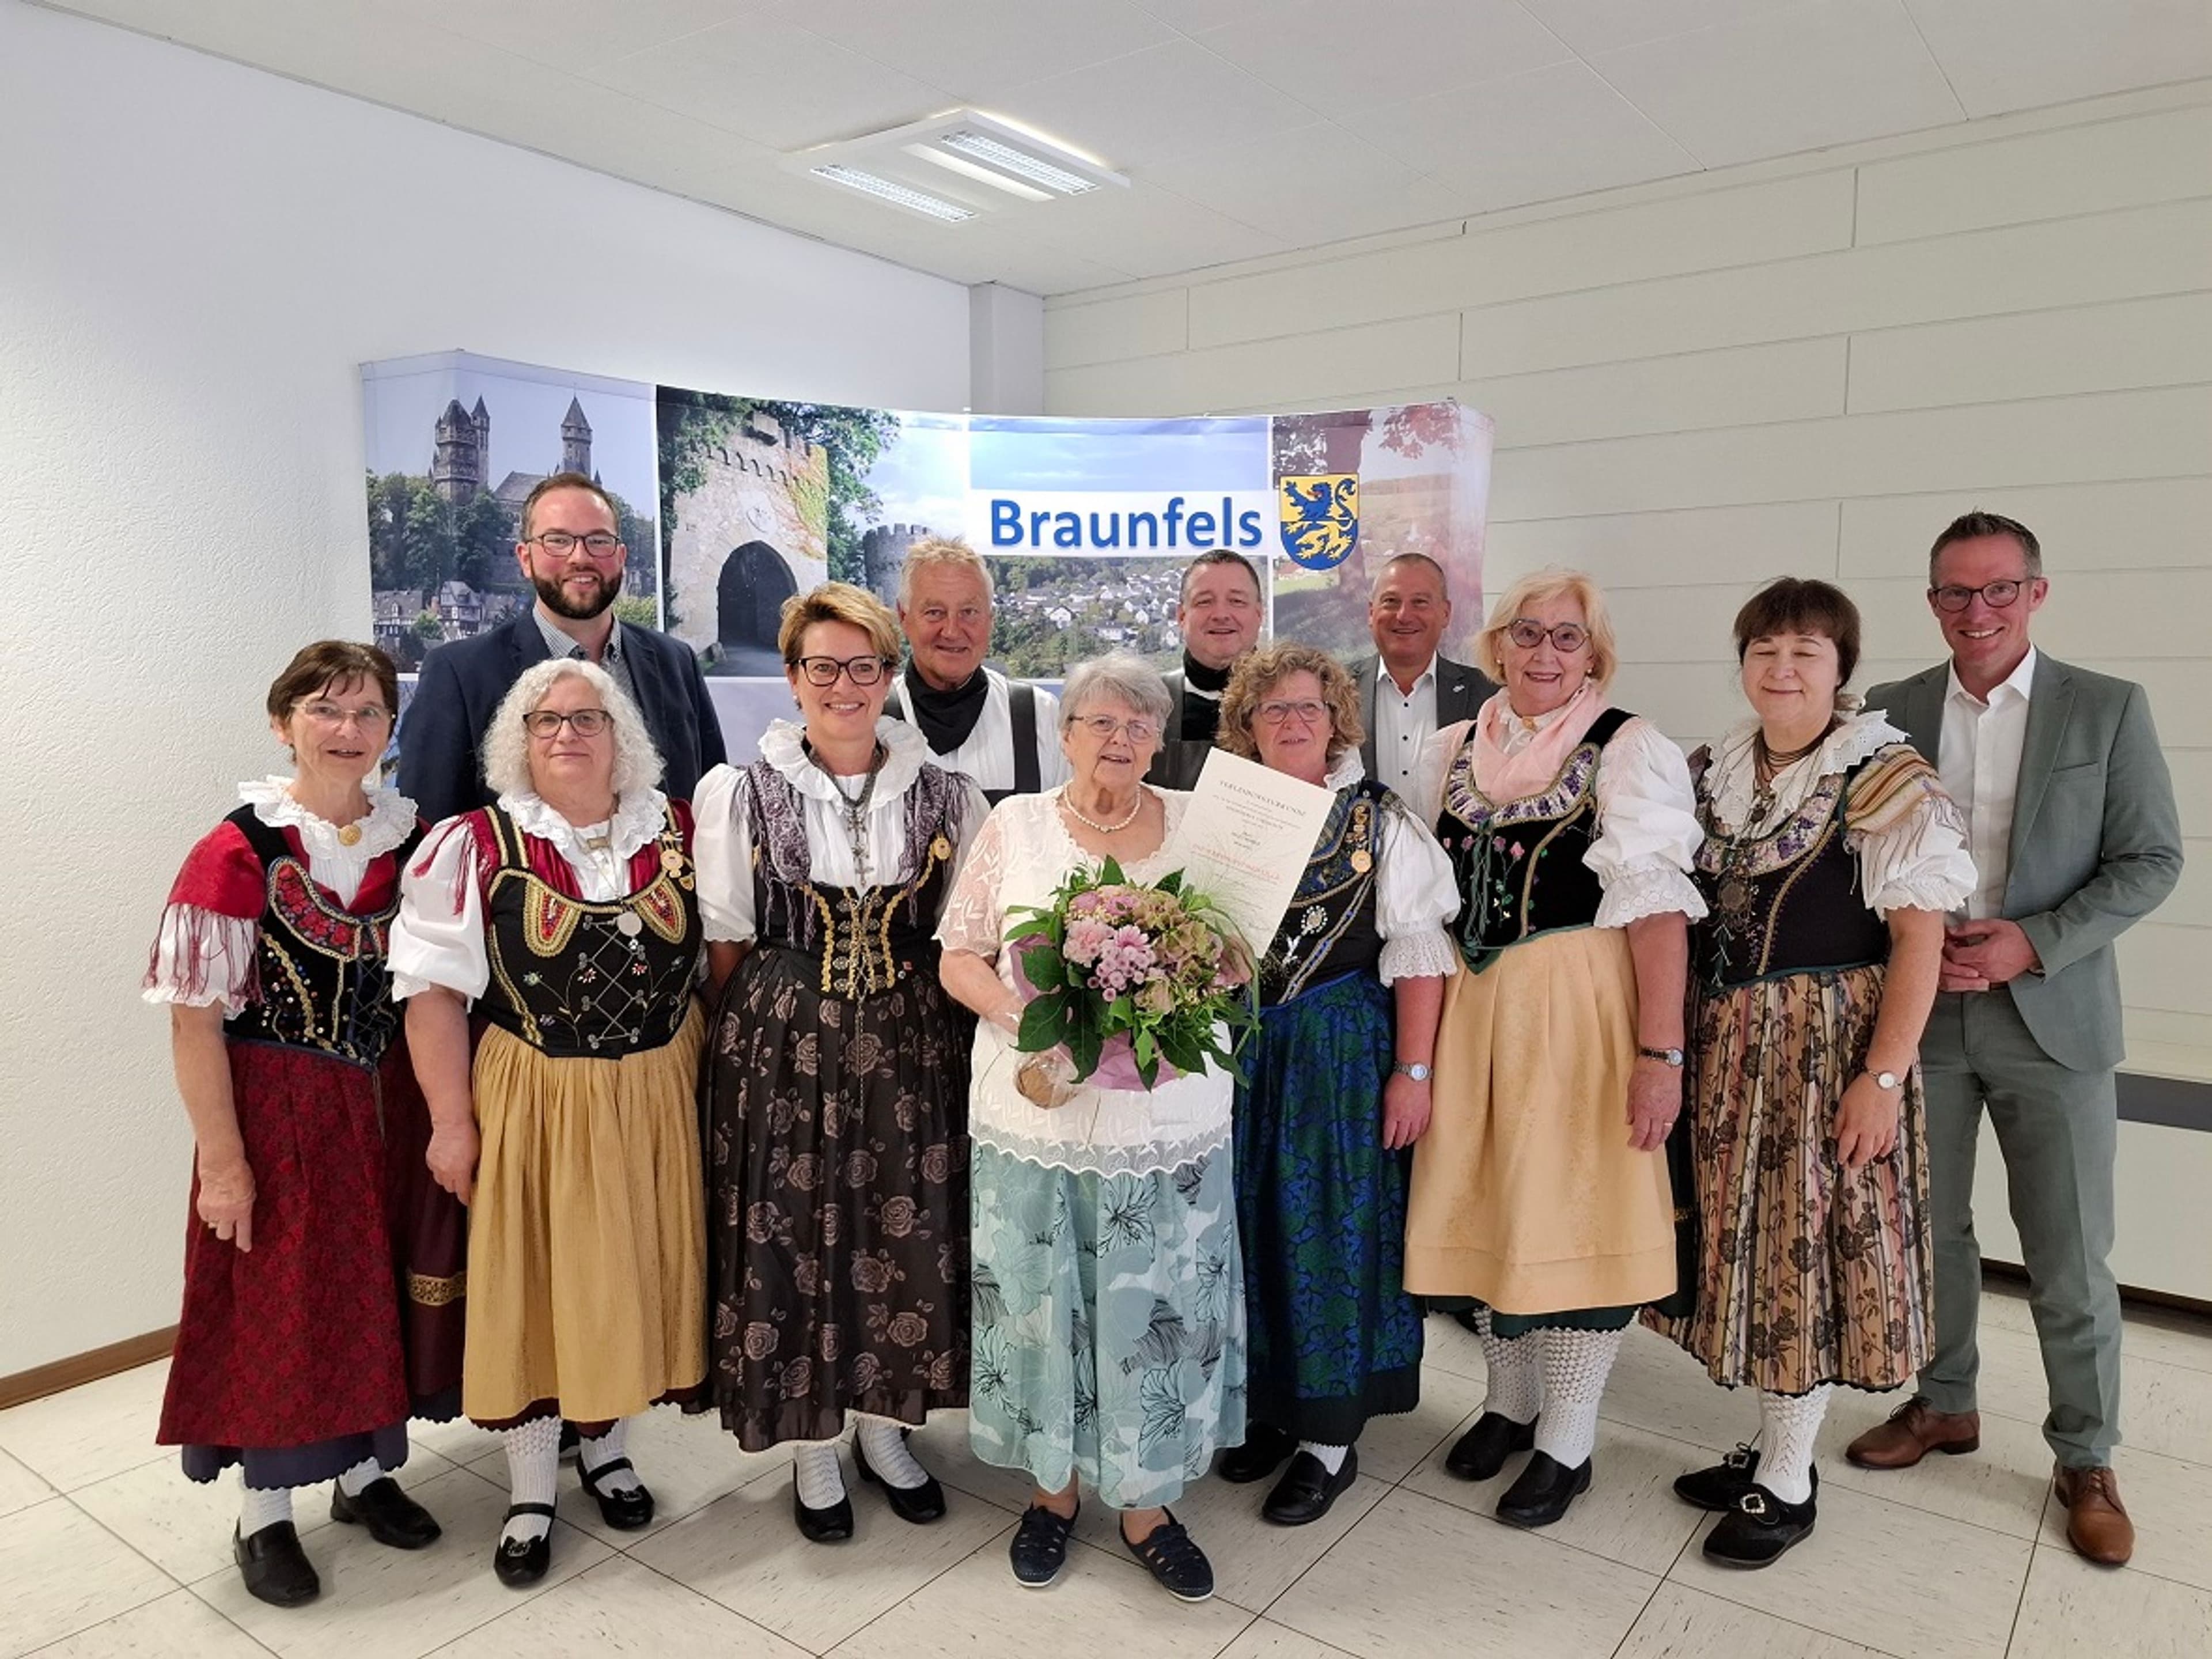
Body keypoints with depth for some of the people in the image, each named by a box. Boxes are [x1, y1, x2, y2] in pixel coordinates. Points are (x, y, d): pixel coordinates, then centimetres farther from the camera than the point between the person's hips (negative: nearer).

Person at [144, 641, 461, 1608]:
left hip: (390, 1103, 4)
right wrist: (223, 1160, -14)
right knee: (279, 1302, 9)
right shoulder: (239, 852, -15)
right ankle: (266, 1516, 30)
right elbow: (195, 1018, -14)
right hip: (280, 1110, -4)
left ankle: (366, 1472, 38)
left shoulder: (410, 839, -1)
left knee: (381, 1289, 15)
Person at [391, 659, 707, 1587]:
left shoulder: (678, 834, 1)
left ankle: (607, 1445, 39)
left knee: (631, 1275, 14)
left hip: (656, 1099, 3)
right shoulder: (475, 846, -7)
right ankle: (530, 1493, 28)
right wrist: (452, 1121, -9)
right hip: (533, 1102, -2)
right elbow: (434, 990, -7)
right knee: (530, 1283, 8)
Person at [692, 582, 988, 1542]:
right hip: (782, 1047, -1)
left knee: (909, 1234, 8)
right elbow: (726, 942, 3)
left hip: (911, 1047, 2)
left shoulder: (947, 797, 2)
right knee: (792, 1237, 5)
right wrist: (746, 1042, -2)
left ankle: (882, 1427, 32)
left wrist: (942, 1033, 0)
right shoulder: (740, 793, 0)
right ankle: (813, 1449, 27)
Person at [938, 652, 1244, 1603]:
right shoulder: (1015, 825, 1)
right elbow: (959, 958, 2)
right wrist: (1021, 1015, -15)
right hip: (1037, 1115, 0)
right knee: (1042, 1307, 11)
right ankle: (1054, 1488, 33)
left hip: (1170, 1120, 1)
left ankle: (1144, 1501, 28)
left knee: (1158, 1310, 8)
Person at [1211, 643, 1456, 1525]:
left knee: (1332, 1227, 3)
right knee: (1253, 1223, 10)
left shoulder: (1381, 821, -2)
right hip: (1241, 1051, 3)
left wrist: (1413, 1071, -12)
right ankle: (1268, 1403, 30)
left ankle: (1330, 1437, 18)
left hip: (1343, 1049, -3)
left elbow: (1418, 953, -6)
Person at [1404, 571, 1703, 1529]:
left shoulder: (1630, 750, -7)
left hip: (1580, 1006, -5)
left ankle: (1567, 1442, 22)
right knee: (1484, 1200, 13)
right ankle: (1509, 1401, 34)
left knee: (1573, 1208, 3)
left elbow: (1657, 906, -15)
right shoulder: (1451, 751, 9)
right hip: (1469, 1006, 5)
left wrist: (1661, 1052, -20)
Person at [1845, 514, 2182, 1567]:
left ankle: (2087, 1459, 24)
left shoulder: (2109, 709, -1)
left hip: (2051, 1015, -2)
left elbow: (2150, 861, -3)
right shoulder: (1889, 711, 3)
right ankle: (1945, 1404, 33)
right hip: (1920, 1012, 2)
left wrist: (2032, 944, -15)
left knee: (2071, 1261, 5)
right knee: (1930, 1228, 14)